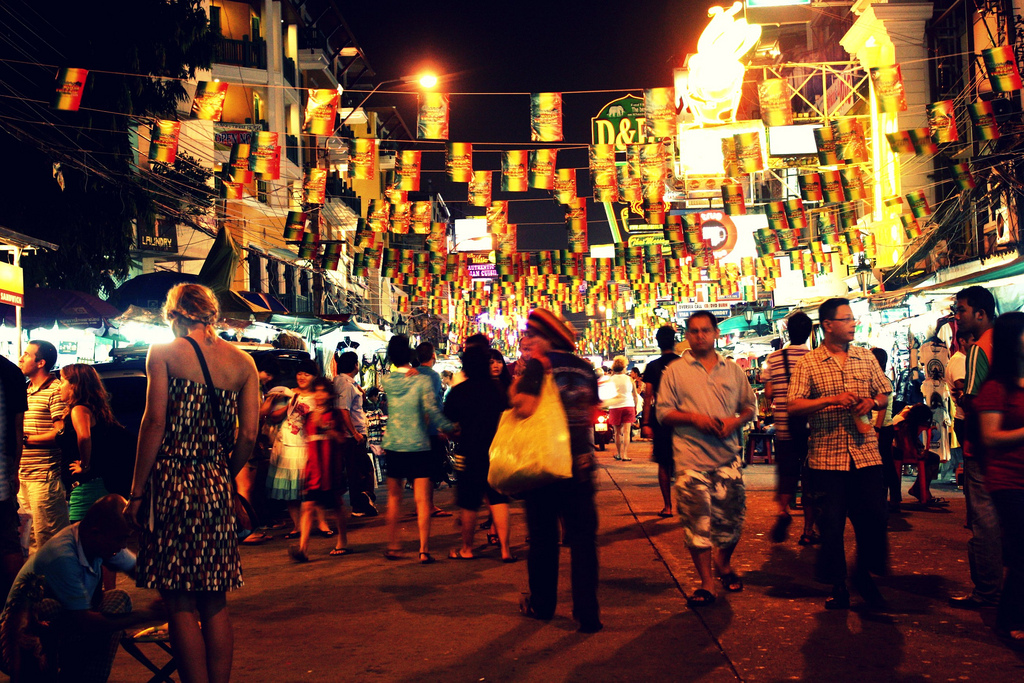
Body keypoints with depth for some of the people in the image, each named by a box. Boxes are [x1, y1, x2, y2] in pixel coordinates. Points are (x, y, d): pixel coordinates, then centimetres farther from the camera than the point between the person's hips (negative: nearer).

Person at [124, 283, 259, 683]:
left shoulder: (164, 353, -1)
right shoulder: (242, 362, 8)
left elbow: (155, 422, -9)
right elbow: (249, 435, 3)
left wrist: (137, 491, -6)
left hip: (172, 482, -4)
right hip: (216, 486, 4)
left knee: (180, 605, 1)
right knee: (215, 604, 12)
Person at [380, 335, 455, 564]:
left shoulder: (388, 381, 0)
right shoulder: (422, 380, -11)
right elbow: (432, 411, -17)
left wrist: (407, 373, 2)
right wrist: (451, 427, -6)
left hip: (393, 447, 4)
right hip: (418, 447, -3)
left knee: (394, 498, 17)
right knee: (422, 500, 0)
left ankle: (393, 547, 22)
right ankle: (424, 550, -2)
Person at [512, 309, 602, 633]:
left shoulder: (540, 364, -10)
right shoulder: (584, 367, 8)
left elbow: (523, 407, -22)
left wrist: (516, 385, -6)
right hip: (581, 462, 4)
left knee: (543, 536, 10)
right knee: (583, 538, 5)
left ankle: (542, 604, 23)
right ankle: (588, 614, 3)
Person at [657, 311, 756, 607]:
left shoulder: (733, 370, 11)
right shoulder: (674, 371, 3)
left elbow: (750, 405, 16)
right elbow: (663, 412, 2)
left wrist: (735, 421, -5)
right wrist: (694, 418, -14)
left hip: (728, 457, 3)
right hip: (691, 458, -2)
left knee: (732, 518, 6)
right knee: (697, 523, -4)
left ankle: (724, 565, 34)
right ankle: (707, 584, 7)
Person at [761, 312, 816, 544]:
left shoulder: (773, 359, 0)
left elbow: (768, 394, 0)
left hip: (783, 427, 1)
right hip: (811, 428, -1)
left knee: (786, 474, 12)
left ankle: (783, 510, -15)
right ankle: (808, 531, 10)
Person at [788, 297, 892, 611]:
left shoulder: (866, 358, 10)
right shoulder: (808, 364, -1)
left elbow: (885, 394, 17)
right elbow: (794, 406, -8)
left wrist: (871, 402, -5)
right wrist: (831, 400, -19)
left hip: (866, 453, 3)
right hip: (826, 458, -3)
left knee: (874, 518, 3)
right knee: (830, 525, 3)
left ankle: (864, 575, 25)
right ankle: (837, 586, 17)